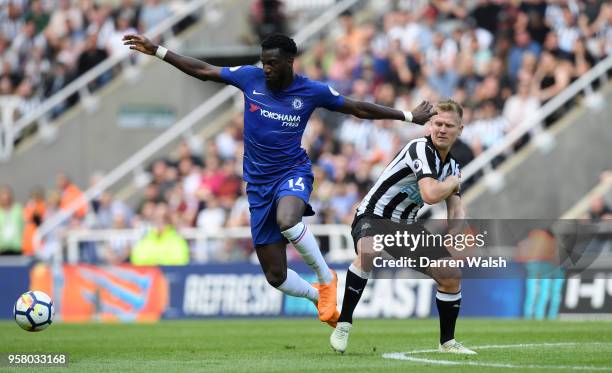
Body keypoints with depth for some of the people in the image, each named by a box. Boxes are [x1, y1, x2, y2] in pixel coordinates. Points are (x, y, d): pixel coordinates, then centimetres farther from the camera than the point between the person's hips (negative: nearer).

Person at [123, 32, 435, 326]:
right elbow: (202, 70, 6)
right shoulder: (250, 77, -1)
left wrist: (409, 116, 8)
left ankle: (326, 278, -15)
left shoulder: (311, 91, -5)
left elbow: (359, 109, 6)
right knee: (275, 275, 0)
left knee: (286, 221, -40)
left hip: (292, 172, -3)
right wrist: (155, 50, 3)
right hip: (258, 183, 3)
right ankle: (320, 298, 31)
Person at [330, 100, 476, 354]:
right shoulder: (421, 149, -20)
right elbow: (431, 195, -33)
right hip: (373, 217, -8)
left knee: (452, 276, 2)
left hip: (406, 225, 8)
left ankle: (447, 342, 22)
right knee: (368, 253, -41)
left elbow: (455, 213, 3)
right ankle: (343, 324, -31)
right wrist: (454, 182, -12)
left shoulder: (452, 166, 8)